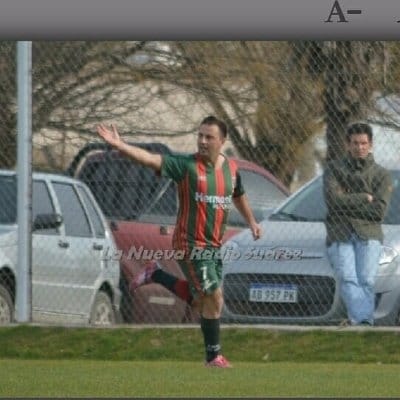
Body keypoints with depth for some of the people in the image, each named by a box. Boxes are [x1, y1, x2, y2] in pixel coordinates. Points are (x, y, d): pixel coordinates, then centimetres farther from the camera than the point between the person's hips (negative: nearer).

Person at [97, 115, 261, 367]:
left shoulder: (231, 168, 5)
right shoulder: (187, 165, -12)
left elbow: (239, 196, 26)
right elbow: (151, 159, -23)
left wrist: (252, 222, 30)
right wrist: (119, 145, -36)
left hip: (214, 245, 6)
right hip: (190, 244, -6)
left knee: (202, 302, 12)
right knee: (214, 298, -9)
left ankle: (156, 275, 27)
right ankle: (214, 356, 4)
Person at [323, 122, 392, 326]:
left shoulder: (382, 175, 13)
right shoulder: (334, 169, 16)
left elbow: (379, 211, -1)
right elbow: (333, 200, -2)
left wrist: (347, 204, -3)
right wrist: (365, 198, -2)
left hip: (369, 235, 0)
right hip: (339, 235, 0)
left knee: (366, 281, -18)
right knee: (348, 280, -22)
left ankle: (357, 319, -28)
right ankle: (363, 319, -39)